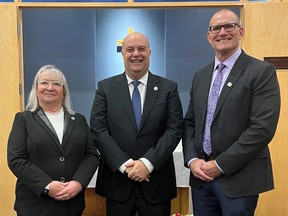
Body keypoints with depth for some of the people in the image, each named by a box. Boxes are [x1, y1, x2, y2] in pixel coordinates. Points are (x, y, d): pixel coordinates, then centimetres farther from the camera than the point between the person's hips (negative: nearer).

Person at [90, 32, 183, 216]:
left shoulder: (169, 88, 2)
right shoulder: (105, 88, 2)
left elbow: (174, 130, -5)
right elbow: (98, 130, -4)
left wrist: (148, 163, -15)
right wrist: (124, 164, -14)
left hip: (157, 182, 0)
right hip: (117, 181, 0)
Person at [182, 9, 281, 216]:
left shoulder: (262, 71, -8)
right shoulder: (200, 76, 11)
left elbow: (262, 128, -16)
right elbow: (190, 123, 11)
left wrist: (221, 164, -15)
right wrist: (192, 160, -4)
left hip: (239, 178, -5)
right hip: (201, 175, 5)